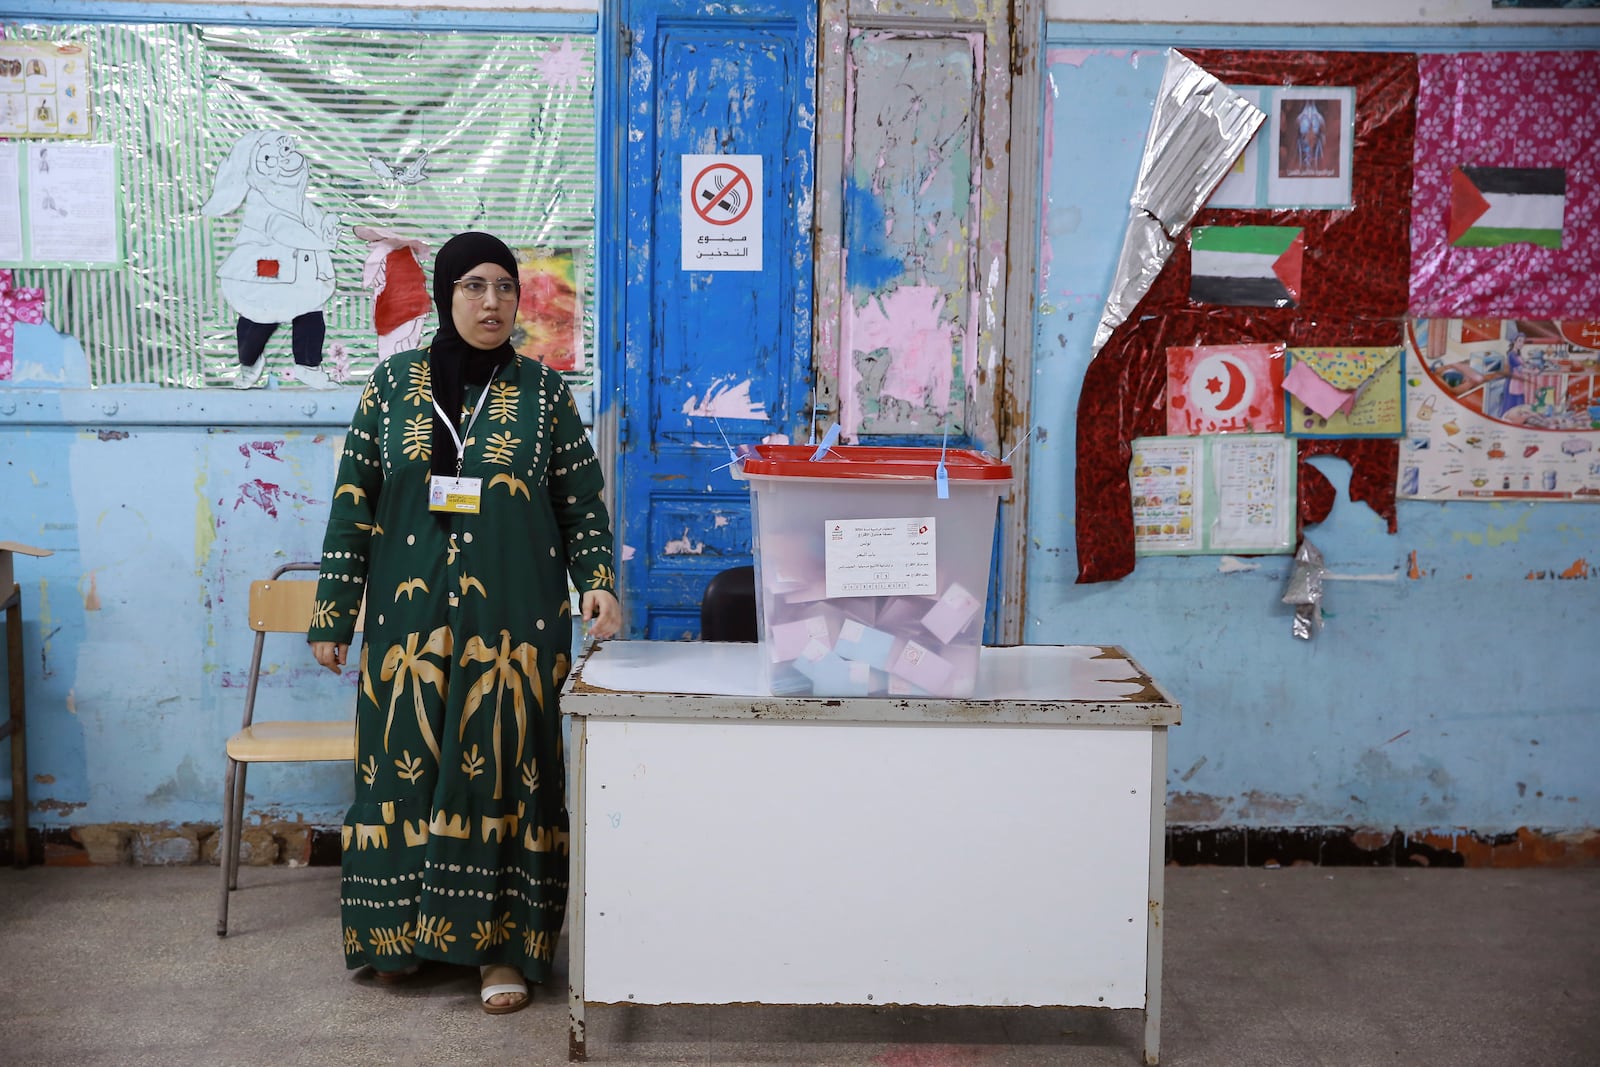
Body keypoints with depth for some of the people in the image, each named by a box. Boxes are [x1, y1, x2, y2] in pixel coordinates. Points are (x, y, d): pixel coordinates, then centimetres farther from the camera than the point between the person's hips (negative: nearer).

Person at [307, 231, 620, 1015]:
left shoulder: (543, 391, 3)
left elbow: (583, 502, 6)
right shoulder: (394, 383, 4)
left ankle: (501, 947, 10)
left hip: (512, 620, -1)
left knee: (503, 768, 1)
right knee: (406, 763, 6)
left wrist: (598, 582, -9)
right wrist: (332, 615, 3)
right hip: (409, 615, 1)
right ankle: (400, 929, 22)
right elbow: (353, 503, 5)